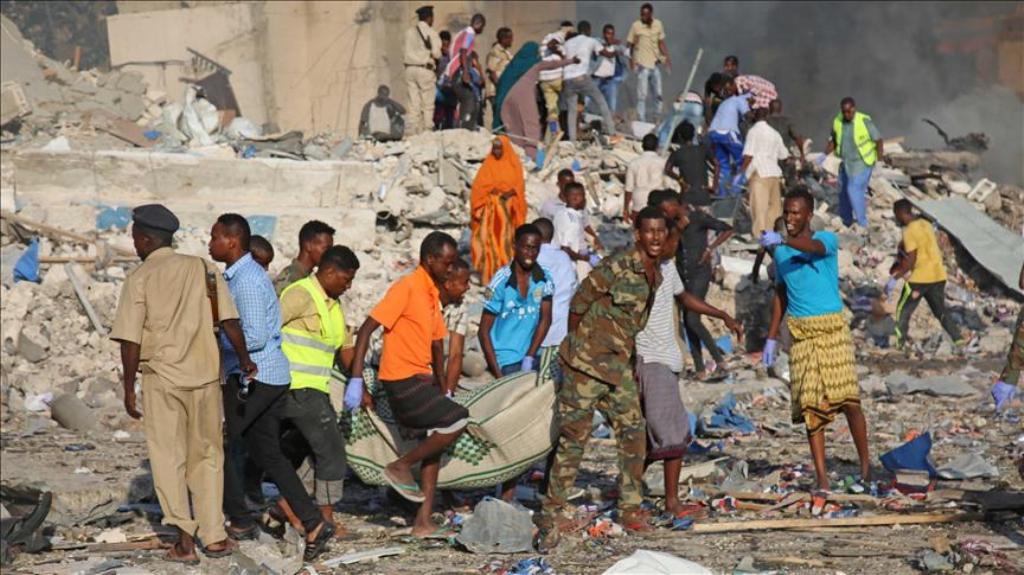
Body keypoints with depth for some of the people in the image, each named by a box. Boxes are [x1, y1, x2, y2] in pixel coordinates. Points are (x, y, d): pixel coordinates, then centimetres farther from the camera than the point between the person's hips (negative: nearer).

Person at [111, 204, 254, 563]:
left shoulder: (139, 279, -5)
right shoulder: (203, 269, 3)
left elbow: (130, 341, -9)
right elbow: (229, 323, 0)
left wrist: (128, 389, -1)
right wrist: (245, 360, 15)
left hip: (161, 377, -3)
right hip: (205, 374, 3)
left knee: (168, 459, 6)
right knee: (207, 456, 14)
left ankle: (185, 538, -3)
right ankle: (214, 537, 14)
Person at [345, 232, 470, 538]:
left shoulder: (433, 294, 15)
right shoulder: (406, 288, -13)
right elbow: (366, 330, -18)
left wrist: (442, 392, 23)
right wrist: (357, 381, -23)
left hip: (421, 381, 9)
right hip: (403, 382, -9)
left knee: (433, 445, 9)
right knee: (458, 421, -15)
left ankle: (424, 521, 11)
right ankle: (401, 466, -4)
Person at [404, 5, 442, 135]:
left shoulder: (409, 32, 8)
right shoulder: (431, 33, -5)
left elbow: (404, 53, 6)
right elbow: (436, 54, -9)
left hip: (410, 69, 4)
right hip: (425, 69, -4)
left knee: (413, 104, 6)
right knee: (428, 105, 0)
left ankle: (413, 132, 2)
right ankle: (427, 132, -4)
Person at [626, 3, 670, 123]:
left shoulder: (658, 25, 3)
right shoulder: (636, 26, -8)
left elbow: (661, 43, 12)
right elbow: (629, 44, -4)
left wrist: (666, 57, 2)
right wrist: (631, 59, -15)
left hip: (655, 64, 5)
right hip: (642, 65, -4)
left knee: (658, 94, 12)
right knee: (642, 95, -5)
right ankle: (641, 121, 0)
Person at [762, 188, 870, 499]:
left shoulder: (827, 239, -4)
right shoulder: (780, 252, 12)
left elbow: (813, 248, -28)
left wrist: (782, 240, -47)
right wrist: (771, 338, 17)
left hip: (832, 326, -4)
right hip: (800, 332, 4)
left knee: (847, 398, -7)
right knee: (810, 405, -1)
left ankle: (865, 465, 11)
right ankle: (822, 479, 0)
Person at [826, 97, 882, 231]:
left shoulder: (865, 121, -18)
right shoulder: (837, 121, -3)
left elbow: (878, 139, -12)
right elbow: (833, 141, 12)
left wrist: (880, 158, -20)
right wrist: (825, 154, -1)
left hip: (862, 163, -6)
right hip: (846, 163, 6)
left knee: (854, 190, -17)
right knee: (844, 192, 13)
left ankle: (862, 225, -11)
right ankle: (846, 222, 31)